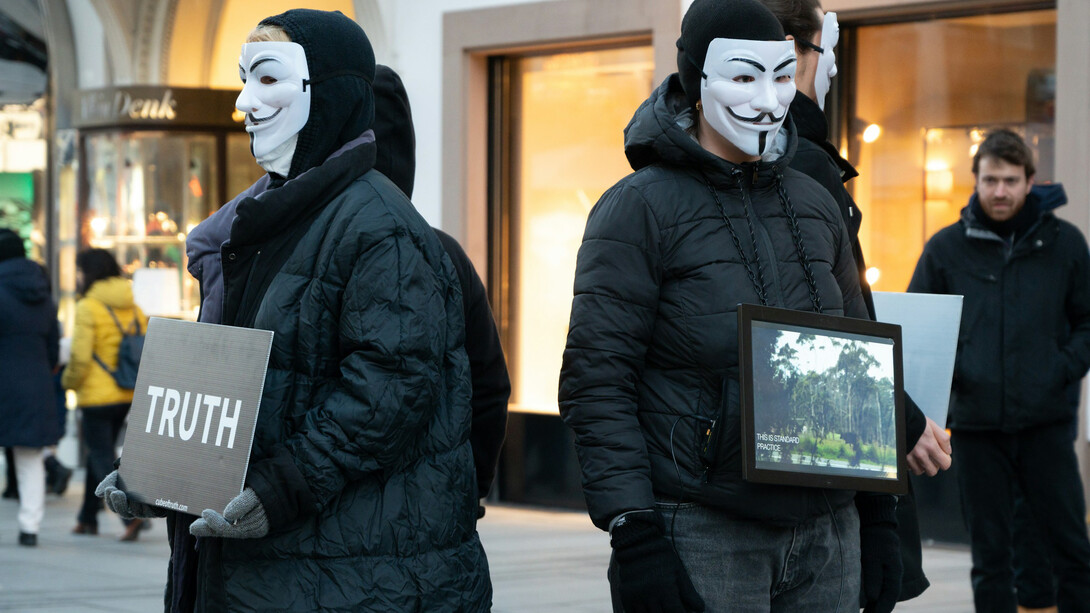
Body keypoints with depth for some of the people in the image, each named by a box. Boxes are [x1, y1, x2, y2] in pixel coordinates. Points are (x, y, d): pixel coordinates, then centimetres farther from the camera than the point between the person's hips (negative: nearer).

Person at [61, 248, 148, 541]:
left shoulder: (88, 307, -13)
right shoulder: (133, 308, 8)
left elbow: (80, 357, -16)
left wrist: (69, 381, 2)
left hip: (97, 396, -7)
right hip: (127, 396, 7)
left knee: (103, 459, -2)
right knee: (100, 453, 19)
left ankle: (132, 514, -16)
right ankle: (88, 518, 27)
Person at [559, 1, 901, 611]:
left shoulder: (815, 204, 14)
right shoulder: (639, 208, -4)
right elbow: (596, 382, -10)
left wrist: (878, 515, 13)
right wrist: (634, 535, -17)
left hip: (826, 537, 6)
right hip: (700, 535, -5)